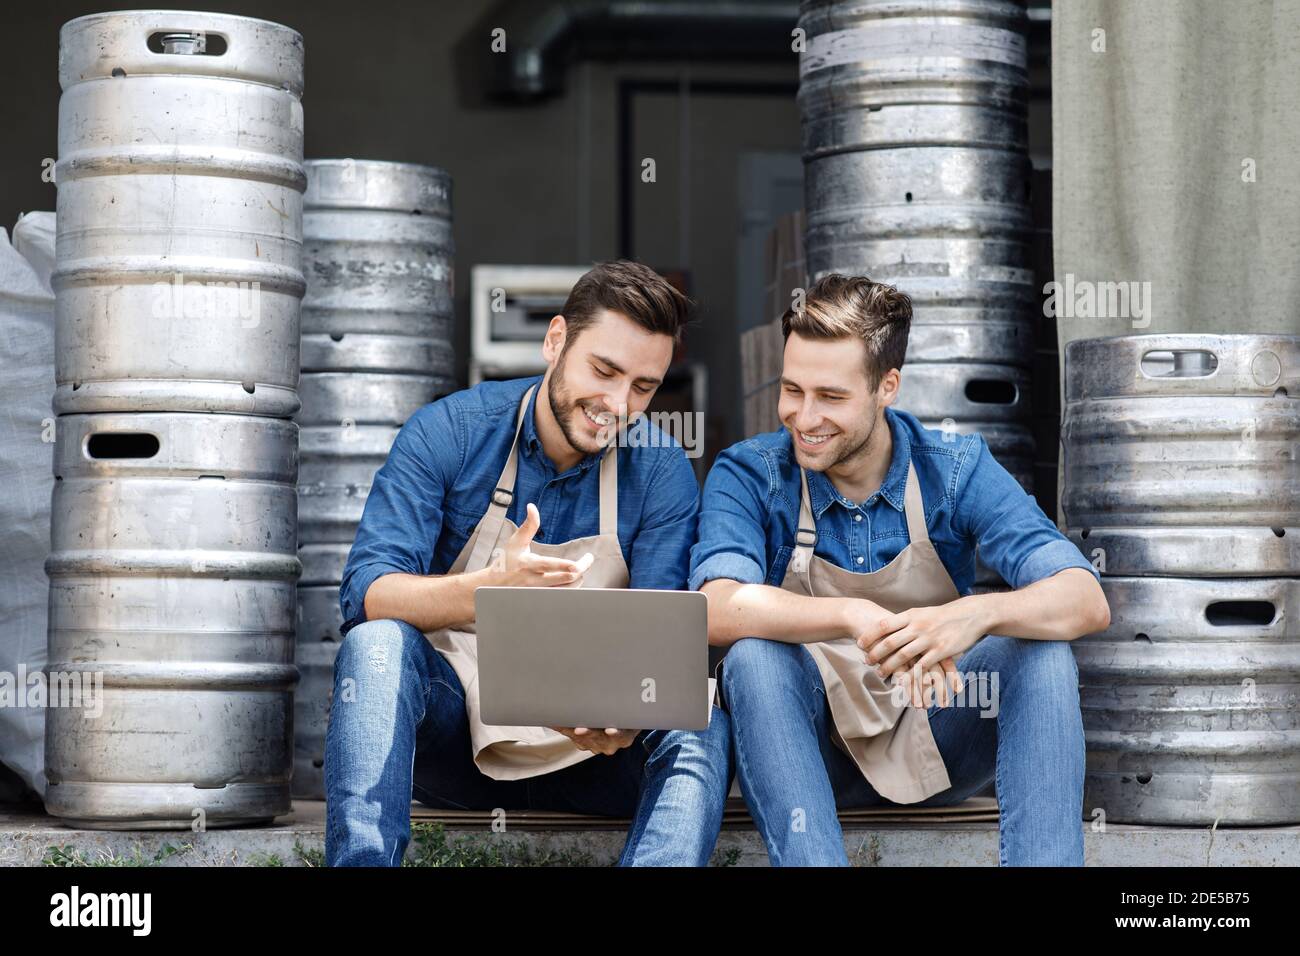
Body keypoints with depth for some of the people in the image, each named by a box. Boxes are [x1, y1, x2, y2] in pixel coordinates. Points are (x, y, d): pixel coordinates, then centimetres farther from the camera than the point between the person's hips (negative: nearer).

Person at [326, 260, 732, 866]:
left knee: (700, 725, -28)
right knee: (376, 644, -30)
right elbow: (366, 592, -18)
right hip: (452, 722, -1)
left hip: (583, 745, 1)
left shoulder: (662, 474, -3)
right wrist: (492, 587, -40)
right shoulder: (449, 432, -8)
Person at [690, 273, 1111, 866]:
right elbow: (720, 611, -27)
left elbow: (1087, 603, -18)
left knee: (1042, 651, -24)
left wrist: (976, 614, -39)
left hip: (937, 742, 1)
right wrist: (856, 618, -43)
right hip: (815, 746, -1)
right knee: (754, 657, -30)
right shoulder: (748, 475, -7)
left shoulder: (956, 469, -6)